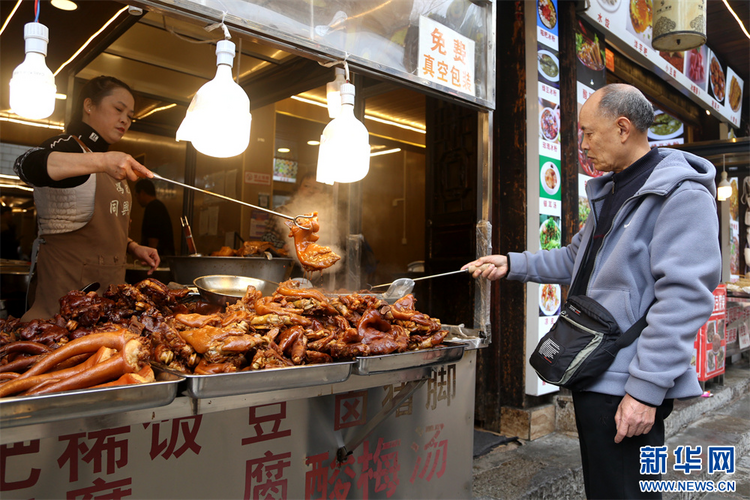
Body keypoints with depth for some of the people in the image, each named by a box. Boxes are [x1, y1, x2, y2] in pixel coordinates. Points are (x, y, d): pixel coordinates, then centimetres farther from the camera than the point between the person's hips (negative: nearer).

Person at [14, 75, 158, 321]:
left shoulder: (111, 166, 16)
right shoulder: (66, 147, -8)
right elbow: (26, 165, -32)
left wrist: (132, 247, 8)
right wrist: (101, 161, -44)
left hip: (109, 281, 7)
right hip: (66, 282, -7)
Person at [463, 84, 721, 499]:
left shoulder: (682, 196, -15)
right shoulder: (609, 193, 16)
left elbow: (684, 299, -22)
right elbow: (577, 259, 24)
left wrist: (646, 390, -24)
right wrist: (512, 264, 14)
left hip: (626, 390, -9)